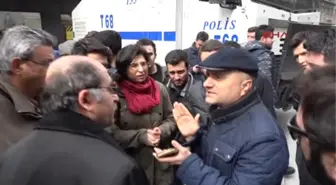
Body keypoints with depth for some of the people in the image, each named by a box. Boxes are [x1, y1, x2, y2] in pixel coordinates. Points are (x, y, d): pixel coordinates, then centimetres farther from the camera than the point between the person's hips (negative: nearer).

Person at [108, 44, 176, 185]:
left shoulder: (159, 88, -1)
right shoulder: (116, 93, -12)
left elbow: (171, 119, 6)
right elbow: (112, 132, -12)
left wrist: (161, 131, -14)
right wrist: (141, 136, -21)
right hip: (131, 164, -3)